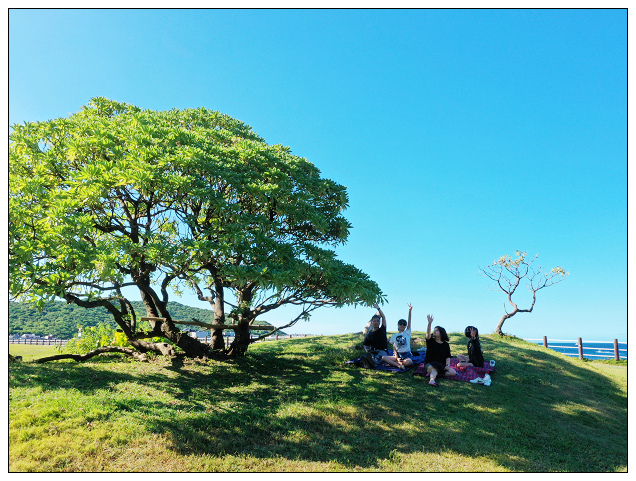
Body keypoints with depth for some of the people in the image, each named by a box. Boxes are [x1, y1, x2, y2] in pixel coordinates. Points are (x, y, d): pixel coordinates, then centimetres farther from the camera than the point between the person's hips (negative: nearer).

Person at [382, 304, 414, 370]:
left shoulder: (407, 333, 8)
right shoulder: (394, 336, 13)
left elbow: (409, 322, -7)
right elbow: (394, 348, 8)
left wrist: (409, 311, -23)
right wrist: (397, 358, -12)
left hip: (406, 355, -1)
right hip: (397, 355, 1)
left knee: (409, 362, -37)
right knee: (383, 357, -24)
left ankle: (395, 363, -15)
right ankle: (398, 365, -30)